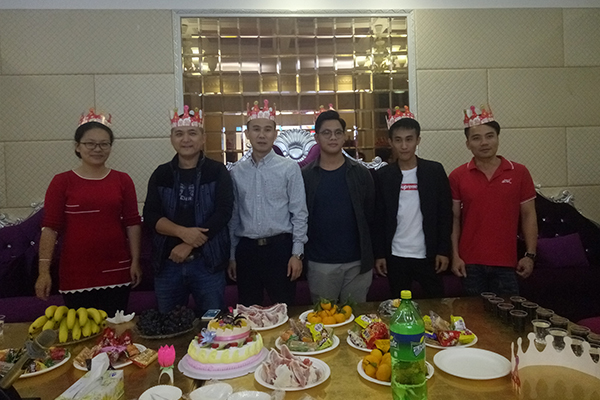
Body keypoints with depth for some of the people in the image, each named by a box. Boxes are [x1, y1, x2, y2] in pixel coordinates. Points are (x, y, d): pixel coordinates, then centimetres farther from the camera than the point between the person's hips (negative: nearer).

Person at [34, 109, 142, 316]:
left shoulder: (123, 180, 4)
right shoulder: (62, 182, 0)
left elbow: (133, 223, 4)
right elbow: (50, 227, -2)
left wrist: (135, 261, 0)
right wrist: (44, 270, -7)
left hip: (116, 272, 1)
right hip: (75, 274, -1)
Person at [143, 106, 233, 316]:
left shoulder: (217, 172, -1)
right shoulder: (161, 174, 6)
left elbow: (223, 213, -10)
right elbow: (150, 215, -1)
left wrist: (189, 245, -16)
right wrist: (182, 231, -19)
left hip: (208, 261, -2)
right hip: (167, 262, 3)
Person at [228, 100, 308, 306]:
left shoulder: (289, 168, -3)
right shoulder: (237, 171, 6)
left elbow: (299, 214, -3)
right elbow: (233, 216, 10)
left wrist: (297, 253, -7)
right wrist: (231, 255, 10)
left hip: (279, 247, -2)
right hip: (246, 248, 3)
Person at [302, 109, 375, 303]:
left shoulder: (361, 174, 2)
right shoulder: (305, 176, -1)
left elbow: (371, 217, 4)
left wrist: (372, 257, 3)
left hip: (358, 263, 1)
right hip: (320, 265, -1)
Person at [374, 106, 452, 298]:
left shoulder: (435, 170, -2)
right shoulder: (383, 175, 0)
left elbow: (445, 213, 0)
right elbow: (378, 217, 2)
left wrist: (444, 250, -3)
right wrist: (379, 254, 1)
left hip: (428, 255, 0)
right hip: (395, 257, 1)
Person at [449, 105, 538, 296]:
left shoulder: (519, 172, 1)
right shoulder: (457, 176, 0)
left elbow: (528, 215, 4)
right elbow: (454, 219, 1)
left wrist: (530, 255, -1)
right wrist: (455, 256, -4)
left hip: (506, 262, 0)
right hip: (471, 263, 0)